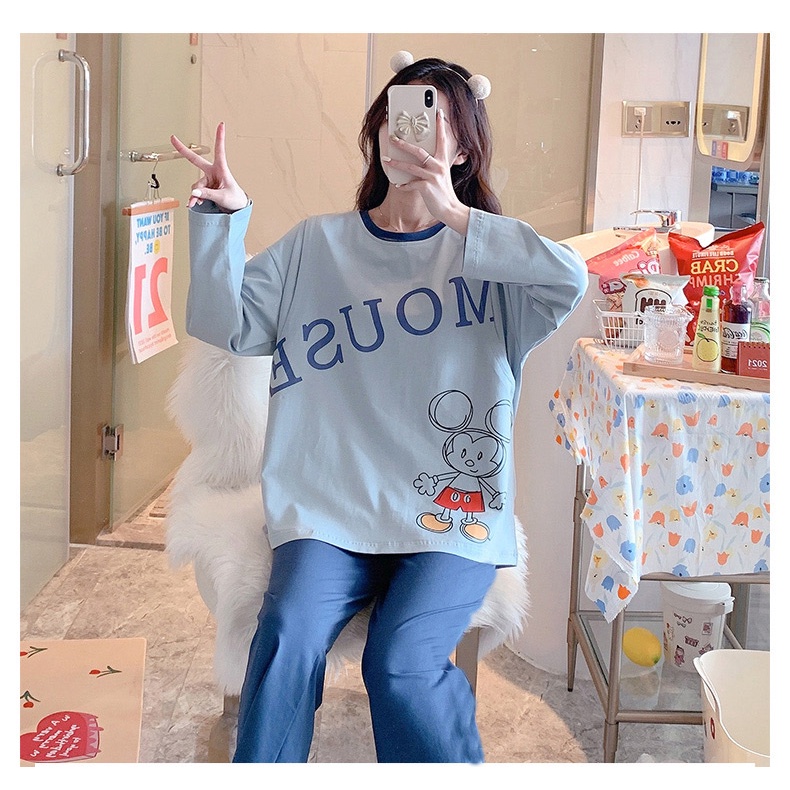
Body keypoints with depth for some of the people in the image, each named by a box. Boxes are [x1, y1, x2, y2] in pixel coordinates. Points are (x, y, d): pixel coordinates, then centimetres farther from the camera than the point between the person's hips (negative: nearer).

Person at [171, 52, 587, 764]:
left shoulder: (489, 256, 8)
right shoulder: (317, 245, 15)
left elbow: (572, 279, -14)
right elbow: (226, 325, 6)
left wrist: (455, 216, -16)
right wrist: (222, 216, -6)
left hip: (455, 512, -1)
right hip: (333, 500, 2)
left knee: (402, 664, -24)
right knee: (289, 634, -25)